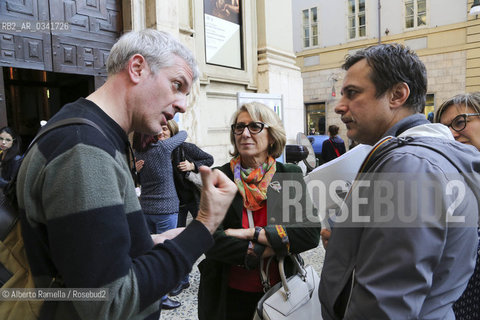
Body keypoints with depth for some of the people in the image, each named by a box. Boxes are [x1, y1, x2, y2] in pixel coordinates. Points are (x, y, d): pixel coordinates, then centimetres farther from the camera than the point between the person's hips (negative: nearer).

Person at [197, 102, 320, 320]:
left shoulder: (290, 176, -4)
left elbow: (311, 233, -13)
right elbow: (210, 241, -17)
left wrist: (253, 233, -20)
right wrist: (270, 249, -20)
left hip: (279, 292, 1)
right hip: (230, 296, -1)